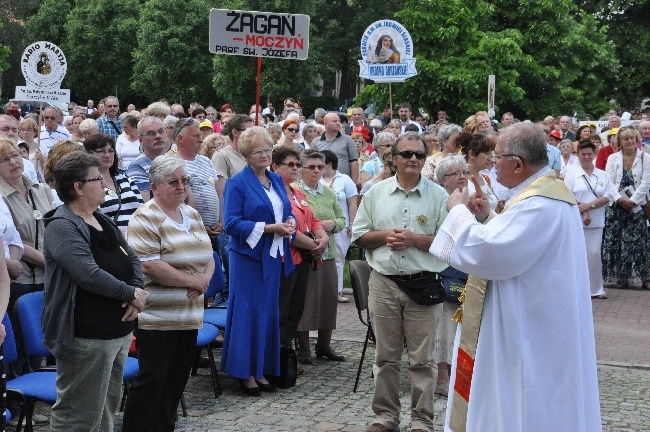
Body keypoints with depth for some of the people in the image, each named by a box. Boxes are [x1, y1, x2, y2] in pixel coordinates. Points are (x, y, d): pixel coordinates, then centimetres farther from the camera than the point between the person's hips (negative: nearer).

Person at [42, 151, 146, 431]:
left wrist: (137, 290, -5)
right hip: (87, 337, -10)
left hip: (119, 331, 10)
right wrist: (132, 293, -15)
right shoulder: (62, 227, -16)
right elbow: (90, 275, -26)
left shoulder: (102, 221, 14)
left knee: (107, 409, 19)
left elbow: (132, 258, 15)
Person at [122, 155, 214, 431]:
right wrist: (192, 281, -15)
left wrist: (205, 278, -5)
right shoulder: (146, 219, -11)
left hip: (189, 314, 8)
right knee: (152, 380, -2)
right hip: (157, 317, -8)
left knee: (176, 380, 13)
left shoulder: (191, 215, 14)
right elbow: (149, 265, -20)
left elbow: (208, 255, 17)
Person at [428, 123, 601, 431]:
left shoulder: (539, 204, -25)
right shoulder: (547, 190, 10)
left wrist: (459, 211, -14)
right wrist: (488, 218, 7)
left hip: (531, 333, -11)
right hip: (537, 327, 11)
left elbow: (485, 253, -30)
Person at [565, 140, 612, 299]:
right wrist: (584, 213, -12)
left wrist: (589, 205, -12)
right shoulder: (572, 175, 4)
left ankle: (596, 288, 8)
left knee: (594, 254, -1)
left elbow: (607, 197, 2)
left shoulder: (602, 175, 11)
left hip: (596, 222, 2)